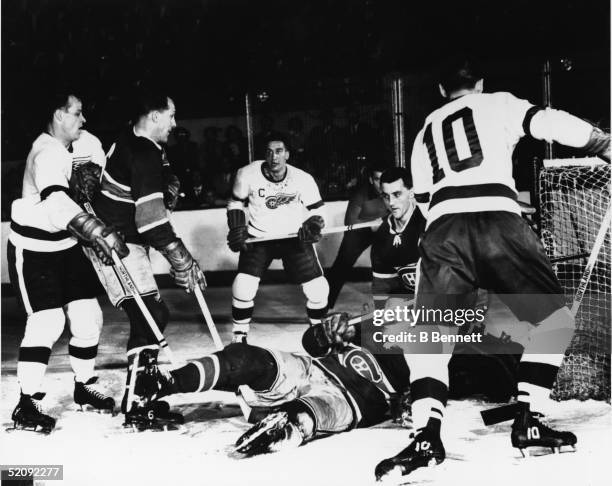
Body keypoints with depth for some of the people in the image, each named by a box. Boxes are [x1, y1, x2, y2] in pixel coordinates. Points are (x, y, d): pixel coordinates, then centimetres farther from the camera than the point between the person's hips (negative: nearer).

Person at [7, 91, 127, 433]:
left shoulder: (85, 143, 0)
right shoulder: (47, 154, -25)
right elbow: (58, 204, -41)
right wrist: (99, 232, -49)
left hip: (68, 246, 8)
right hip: (33, 250, -8)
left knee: (89, 316, 7)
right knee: (48, 321, -14)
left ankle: (84, 387, 25)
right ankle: (27, 406, -3)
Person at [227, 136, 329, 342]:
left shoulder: (303, 179, -13)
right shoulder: (248, 174, -13)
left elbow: (316, 211, -2)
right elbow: (235, 203, 4)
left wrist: (313, 225, -23)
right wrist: (237, 229, -8)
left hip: (295, 237, 0)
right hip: (258, 237, 0)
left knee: (318, 289, -7)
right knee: (243, 286, -15)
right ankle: (239, 337, 9)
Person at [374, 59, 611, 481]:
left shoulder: (426, 132, 32)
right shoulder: (497, 103, 21)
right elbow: (548, 122, 3)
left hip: (442, 230, 3)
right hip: (498, 222, -2)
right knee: (554, 318, 15)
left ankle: (427, 435, -6)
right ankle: (527, 422, 7)